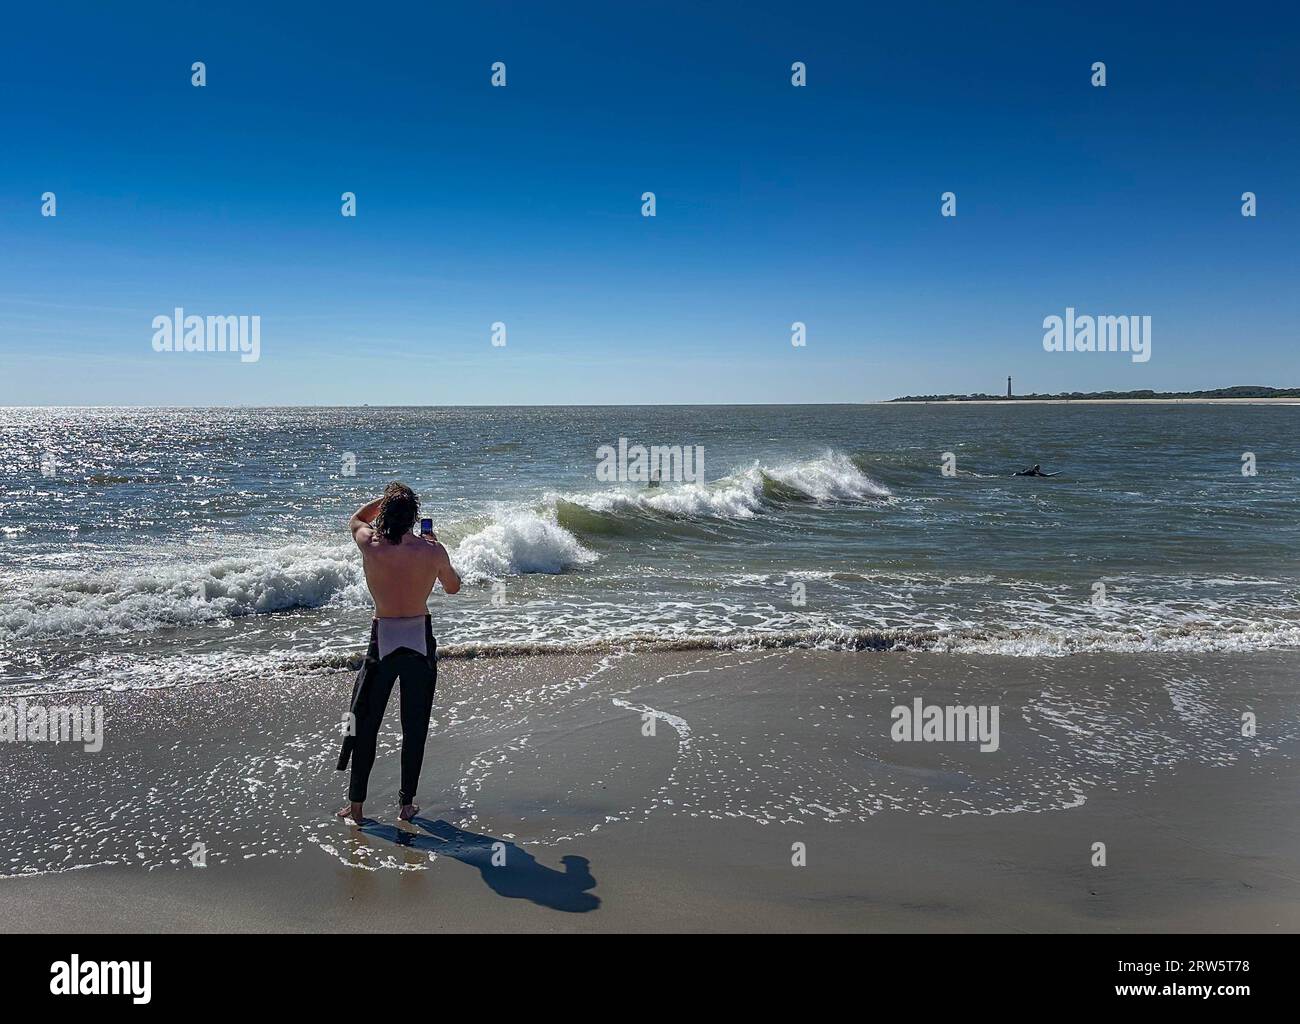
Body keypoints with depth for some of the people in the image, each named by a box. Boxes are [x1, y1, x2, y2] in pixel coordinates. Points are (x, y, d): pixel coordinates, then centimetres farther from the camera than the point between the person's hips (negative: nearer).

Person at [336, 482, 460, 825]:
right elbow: (453, 587, 8)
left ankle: (355, 805, 18)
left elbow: (355, 519, 15)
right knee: (415, 726, 12)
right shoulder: (432, 550, -11)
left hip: (383, 639, 0)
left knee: (366, 723, 12)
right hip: (420, 641, 0)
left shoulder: (370, 545, -10)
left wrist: (386, 498, 15)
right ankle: (407, 804, 19)